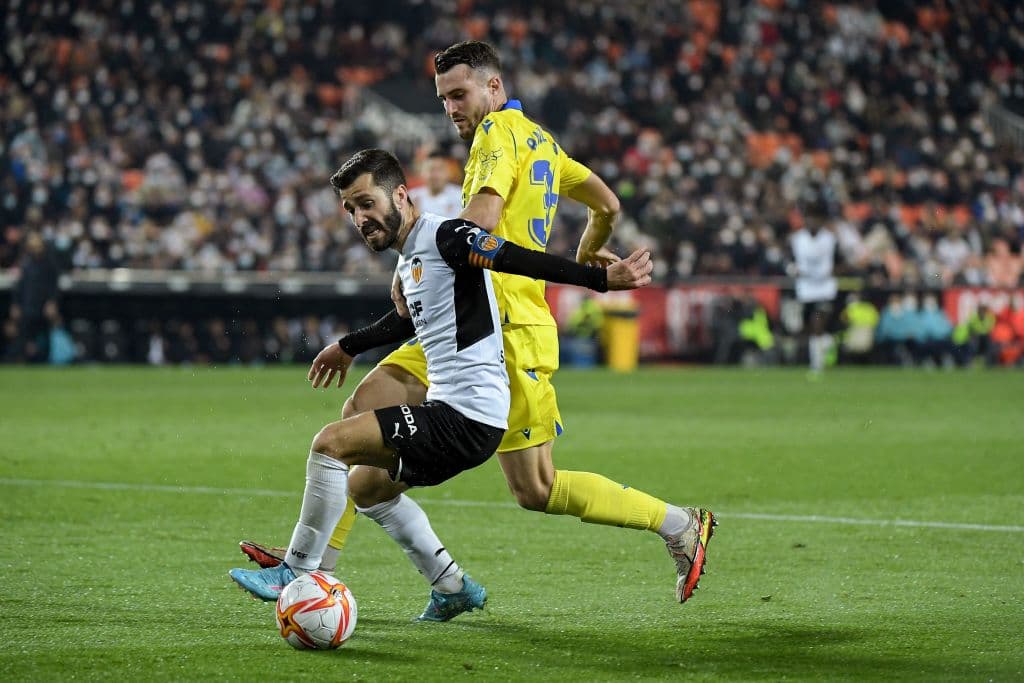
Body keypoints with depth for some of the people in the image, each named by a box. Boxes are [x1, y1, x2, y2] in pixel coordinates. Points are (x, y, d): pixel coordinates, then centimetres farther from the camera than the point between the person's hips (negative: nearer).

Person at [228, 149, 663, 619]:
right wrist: (349, 346, 51)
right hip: (448, 410, 10)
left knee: (330, 443, -14)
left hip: (468, 414, -10)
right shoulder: (408, 261, 17)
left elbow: (520, 260, -20)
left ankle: (296, 574, -5)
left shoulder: (444, 236, -11)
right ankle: (453, 589, 25)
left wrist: (602, 278, -30)